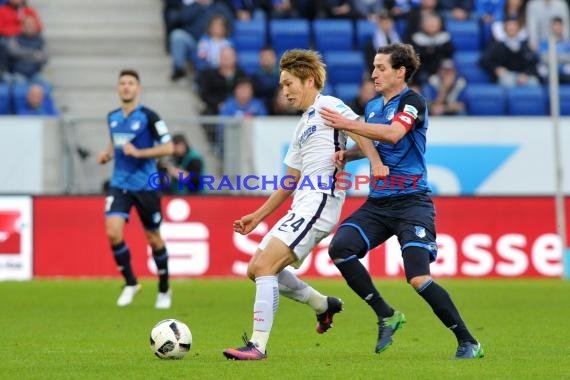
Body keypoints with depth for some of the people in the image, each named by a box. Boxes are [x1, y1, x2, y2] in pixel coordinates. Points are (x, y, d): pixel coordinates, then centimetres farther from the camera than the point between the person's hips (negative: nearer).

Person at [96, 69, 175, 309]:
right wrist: (107, 154, 6)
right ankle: (130, 283, 4)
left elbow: (167, 147, -11)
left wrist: (139, 152, -20)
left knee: (153, 238, 7)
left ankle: (164, 290, 25)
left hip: (145, 185, -4)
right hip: (119, 184, 4)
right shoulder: (112, 117, 8)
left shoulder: (148, 116, -9)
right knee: (113, 233, -15)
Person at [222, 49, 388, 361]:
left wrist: (375, 161, -37)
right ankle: (324, 305, 25)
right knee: (255, 269, 11)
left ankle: (258, 345, -20)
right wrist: (258, 216, 27)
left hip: (319, 203, -10)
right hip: (302, 208, 10)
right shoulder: (303, 126, 25)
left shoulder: (328, 106, -1)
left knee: (264, 266, -19)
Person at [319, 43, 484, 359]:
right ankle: (386, 315, 0)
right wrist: (347, 154, 9)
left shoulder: (412, 102, -8)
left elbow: (392, 134, -26)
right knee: (339, 247, -14)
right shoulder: (373, 106, 15)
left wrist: (347, 125, -24)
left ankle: (468, 343, -5)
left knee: (418, 278, -19)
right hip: (377, 202, 7)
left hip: (411, 202, -7)